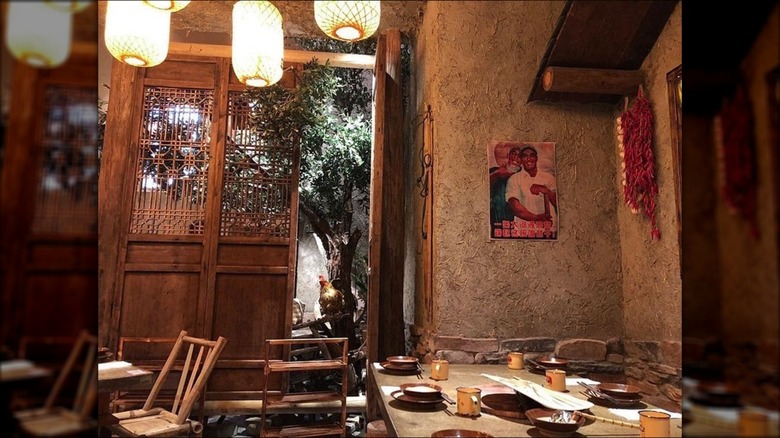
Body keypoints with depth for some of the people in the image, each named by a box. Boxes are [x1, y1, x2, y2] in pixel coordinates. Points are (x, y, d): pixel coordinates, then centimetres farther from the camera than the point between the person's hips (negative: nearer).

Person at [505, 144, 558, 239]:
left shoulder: (549, 178, 10)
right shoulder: (514, 179, 2)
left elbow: (558, 204, 5)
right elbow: (514, 206, -9)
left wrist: (547, 191, -12)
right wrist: (537, 217, -13)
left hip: (548, 230, 2)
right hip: (523, 230, -2)